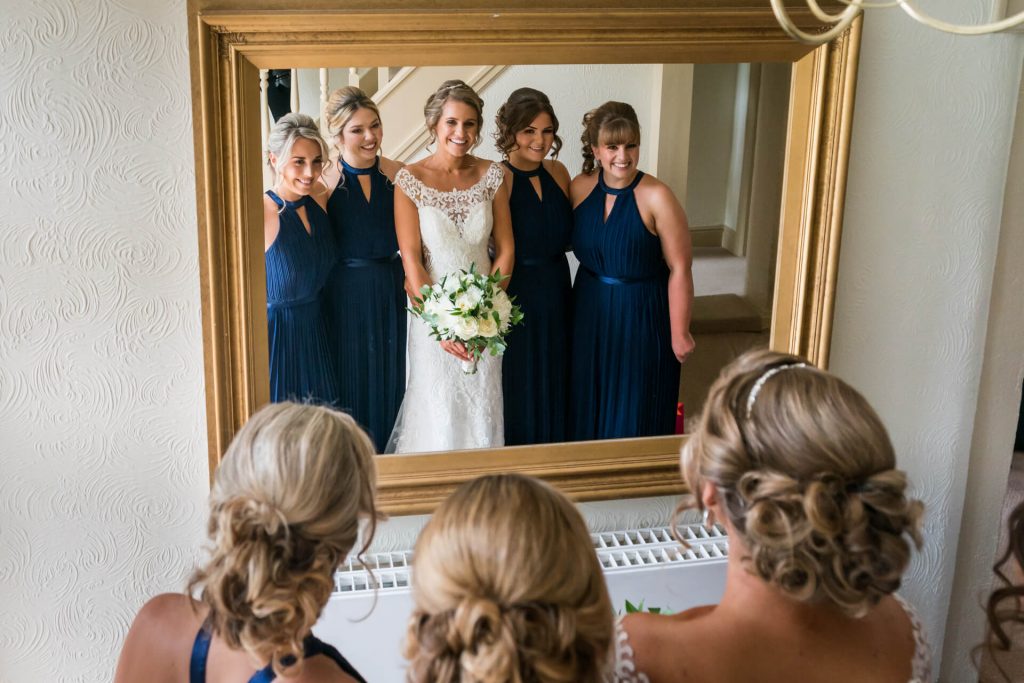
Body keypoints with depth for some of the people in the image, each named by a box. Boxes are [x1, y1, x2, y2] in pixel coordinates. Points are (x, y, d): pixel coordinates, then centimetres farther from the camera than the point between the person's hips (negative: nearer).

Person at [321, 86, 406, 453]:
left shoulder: (399, 175, 0)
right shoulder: (324, 182, -8)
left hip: (392, 293, 3)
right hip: (344, 295, -3)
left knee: (391, 379, 13)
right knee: (351, 381, 8)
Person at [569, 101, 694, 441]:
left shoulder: (656, 197, -20)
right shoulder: (579, 188, -5)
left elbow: (679, 269, -17)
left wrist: (679, 334, -14)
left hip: (642, 314, -5)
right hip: (590, 310, 5)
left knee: (634, 410, 8)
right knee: (588, 403, 18)